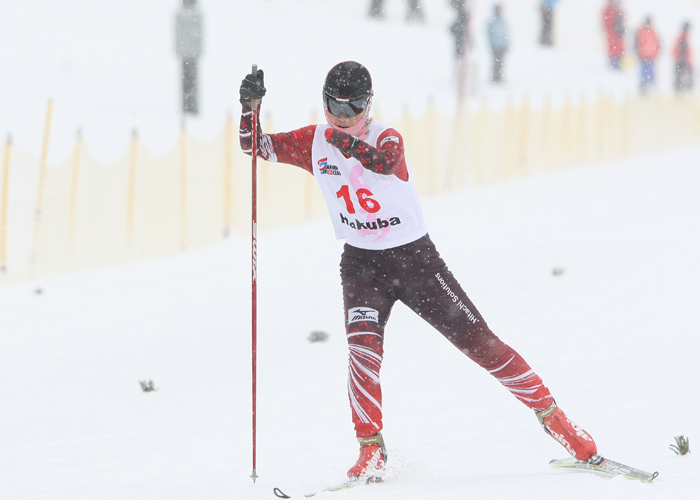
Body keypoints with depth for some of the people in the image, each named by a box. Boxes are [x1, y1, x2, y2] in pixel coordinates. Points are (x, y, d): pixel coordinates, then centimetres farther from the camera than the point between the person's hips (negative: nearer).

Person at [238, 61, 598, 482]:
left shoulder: (387, 137, -14)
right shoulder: (314, 142, -2)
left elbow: (381, 161, -38)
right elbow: (255, 146, -2)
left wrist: (343, 140, -57)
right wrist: (251, 105, -21)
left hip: (416, 257, -2)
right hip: (361, 263, 2)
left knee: (479, 342, -3)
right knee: (363, 344, -25)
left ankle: (549, 412, 11)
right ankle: (371, 450, -17)